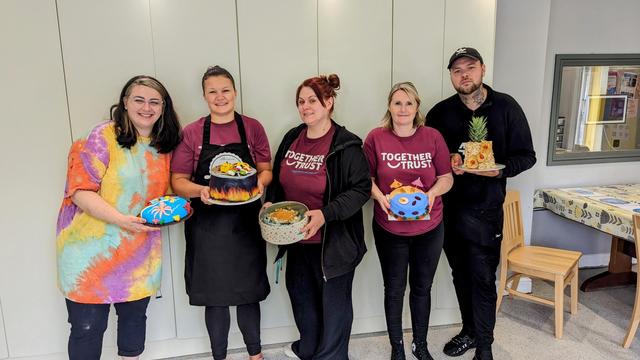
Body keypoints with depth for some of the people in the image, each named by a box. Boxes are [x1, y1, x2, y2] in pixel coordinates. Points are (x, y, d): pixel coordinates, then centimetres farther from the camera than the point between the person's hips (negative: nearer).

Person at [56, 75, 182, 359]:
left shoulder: (165, 145, 6)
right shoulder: (104, 137, -12)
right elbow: (80, 191, -17)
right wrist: (121, 219, -27)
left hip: (140, 250, 5)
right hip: (91, 247, -5)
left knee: (135, 315, 17)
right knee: (88, 326, 4)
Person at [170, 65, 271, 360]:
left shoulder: (252, 128, 2)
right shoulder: (192, 133, -1)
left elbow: (266, 170, 6)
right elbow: (178, 180, -1)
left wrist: (260, 182, -16)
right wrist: (200, 191, -20)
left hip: (245, 224, 1)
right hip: (207, 227, 0)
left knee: (249, 294, 13)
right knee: (214, 297, 10)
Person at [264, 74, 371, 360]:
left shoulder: (346, 145, -16)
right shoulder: (292, 138, 3)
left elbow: (361, 188, -18)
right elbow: (278, 179, 14)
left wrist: (326, 214, -28)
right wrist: (271, 202, -4)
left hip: (332, 243, -6)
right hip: (296, 239, 7)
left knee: (333, 303, 10)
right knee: (301, 295, 24)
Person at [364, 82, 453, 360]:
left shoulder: (432, 137, -5)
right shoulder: (376, 138, -8)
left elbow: (447, 177, 0)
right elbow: (366, 178, -2)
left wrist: (433, 192, -19)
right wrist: (380, 197, -20)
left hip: (429, 229, 2)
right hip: (389, 229, -1)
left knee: (422, 287, 18)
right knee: (394, 289, 13)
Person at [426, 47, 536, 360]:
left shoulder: (506, 107, -3)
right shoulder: (440, 113, 2)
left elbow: (526, 155, -1)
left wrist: (500, 169, -20)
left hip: (486, 208, -3)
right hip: (449, 207, 3)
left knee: (483, 278, 1)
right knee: (460, 273, 16)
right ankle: (469, 331, 35)